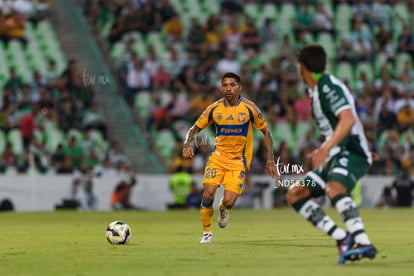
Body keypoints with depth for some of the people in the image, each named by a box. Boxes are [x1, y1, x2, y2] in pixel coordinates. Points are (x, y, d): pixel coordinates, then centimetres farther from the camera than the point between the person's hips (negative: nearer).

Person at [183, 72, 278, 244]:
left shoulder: (249, 108, -6)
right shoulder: (214, 109, -2)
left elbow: (266, 132, 4)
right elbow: (195, 128, 8)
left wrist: (270, 159, -2)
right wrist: (187, 144, -13)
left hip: (238, 161, -2)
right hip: (218, 157, 2)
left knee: (229, 201, -15)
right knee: (208, 194, -18)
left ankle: (223, 209, 25)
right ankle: (207, 232, 5)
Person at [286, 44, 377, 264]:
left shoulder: (329, 86, -11)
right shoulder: (316, 91, 18)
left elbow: (348, 120, -25)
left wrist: (326, 148, -35)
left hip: (351, 153, -10)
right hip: (335, 156, 10)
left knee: (333, 188, -38)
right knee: (294, 195, 0)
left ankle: (364, 244, -47)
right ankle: (342, 238, -12)